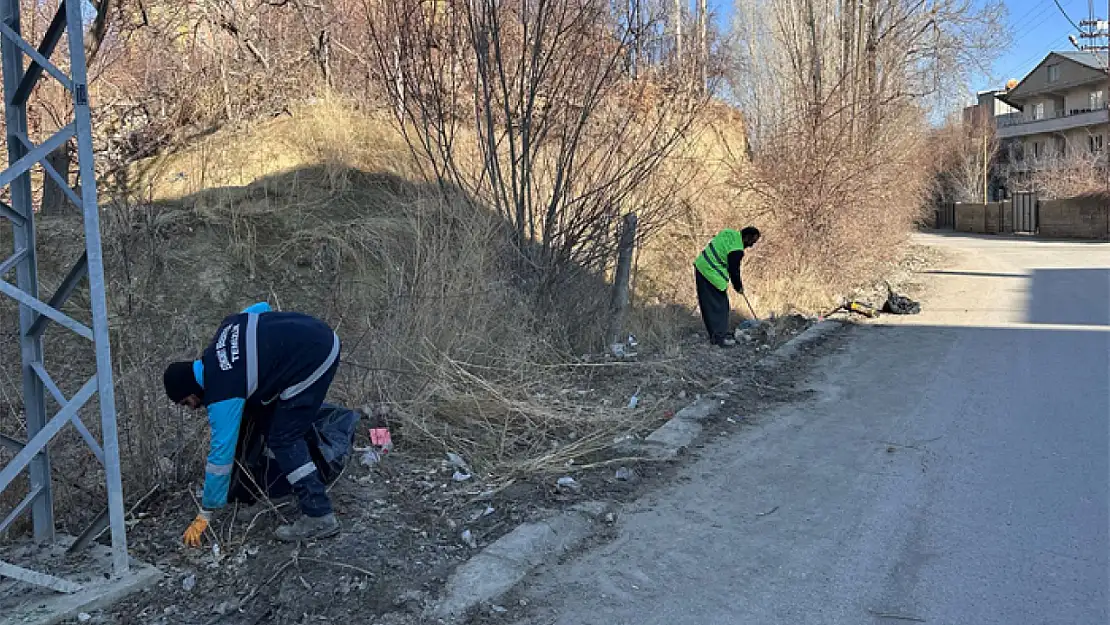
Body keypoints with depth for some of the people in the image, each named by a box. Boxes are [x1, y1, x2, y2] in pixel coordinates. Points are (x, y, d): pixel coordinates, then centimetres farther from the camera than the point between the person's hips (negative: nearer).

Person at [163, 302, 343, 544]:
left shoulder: (222, 393, -10)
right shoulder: (222, 332, 10)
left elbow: (221, 453, -6)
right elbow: (261, 307, 22)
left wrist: (204, 516, 3)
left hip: (313, 360, -10)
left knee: (283, 439, -3)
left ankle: (319, 517, -2)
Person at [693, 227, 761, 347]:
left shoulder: (731, 234, 8)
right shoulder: (737, 250, -19)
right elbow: (734, 270, -10)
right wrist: (738, 287, 6)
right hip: (711, 274, -10)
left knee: (709, 305, 12)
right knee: (720, 306, -4)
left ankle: (714, 336, 19)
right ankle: (721, 337, -2)